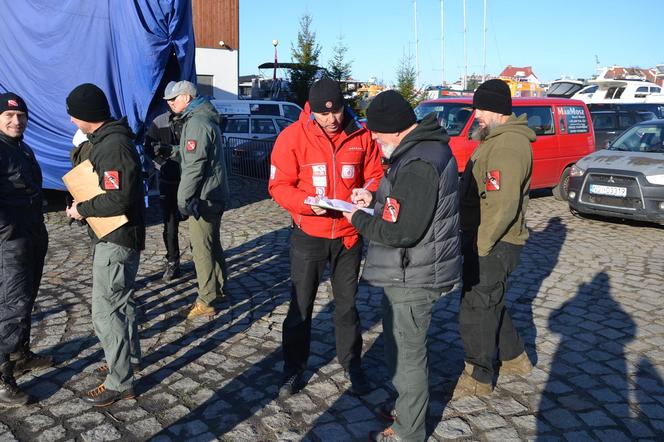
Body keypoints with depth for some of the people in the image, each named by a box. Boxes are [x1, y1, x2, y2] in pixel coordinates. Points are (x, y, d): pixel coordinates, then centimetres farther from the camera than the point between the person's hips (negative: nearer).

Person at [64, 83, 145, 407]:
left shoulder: (114, 146, -23)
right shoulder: (105, 140, 9)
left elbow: (118, 200, -29)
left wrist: (82, 210, -15)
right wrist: (83, 205, 4)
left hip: (117, 240, -11)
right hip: (112, 236, 11)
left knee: (106, 311, -4)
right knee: (120, 301, 22)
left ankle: (119, 383, 7)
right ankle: (129, 358, 40)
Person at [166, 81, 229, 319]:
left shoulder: (197, 123, -17)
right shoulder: (205, 118, 16)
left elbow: (194, 166, -22)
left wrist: (183, 198, -20)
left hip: (203, 196, -10)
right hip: (215, 193, 10)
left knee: (201, 247, -6)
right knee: (212, 243, 19)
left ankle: (206, 301, 0)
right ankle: (218, 288, 31)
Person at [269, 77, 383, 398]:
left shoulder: (361, 135, -5)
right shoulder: (292, 136, -11)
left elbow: (375, 174, 5)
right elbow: (278, 185, -9)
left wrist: (368, 192, -17)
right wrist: (307, 203, -25)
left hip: (349, 235, 2)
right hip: (308, 235, -1)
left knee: (347, 304, 16)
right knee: (300, 306, 10)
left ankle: (351, 365, 33)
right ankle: (293, 370, 27)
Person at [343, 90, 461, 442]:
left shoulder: (417, 164, -26)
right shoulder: (428, 147, 8)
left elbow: (403, 232, -27)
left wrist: (358, 219, -13)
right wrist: (375, 199, 8)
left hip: (411, 278, -10)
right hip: (414, 271, 10)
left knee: (406, 353, 5)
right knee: (402, 345, 24)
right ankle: (408, 409, 43)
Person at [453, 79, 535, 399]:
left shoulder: (508, 145, -21)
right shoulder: (496, 139, 14)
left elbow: (502, 205, -27)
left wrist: (481, 245, -21)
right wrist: (473, 240, 18)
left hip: (492, 244, -11)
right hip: (483, 239, 11)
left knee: (476, 310, 1)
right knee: (489, 303, 23)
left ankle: (478, 379, 17)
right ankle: (515, 358, 39)